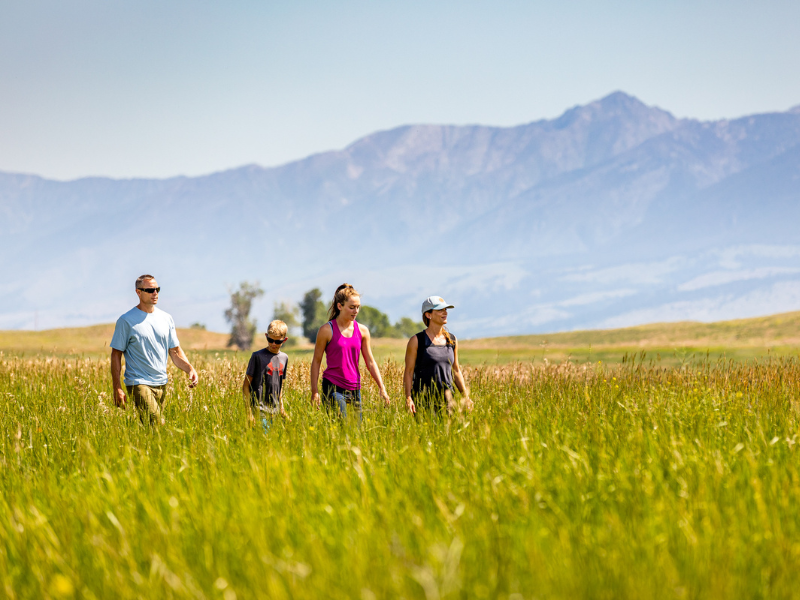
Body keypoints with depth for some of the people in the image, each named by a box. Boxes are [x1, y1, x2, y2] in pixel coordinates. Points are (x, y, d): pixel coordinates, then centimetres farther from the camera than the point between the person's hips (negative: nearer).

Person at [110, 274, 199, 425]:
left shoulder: (166, 319, 12)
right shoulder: (126, 321, -3)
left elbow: (175, 351, 16)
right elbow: (116, 355, -3)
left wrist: (190, 369, -3)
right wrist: (117, 389, -9)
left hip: (161, 384, 6)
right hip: (138, 383, -6)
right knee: (155, 424, -20)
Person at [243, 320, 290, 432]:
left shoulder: (284, 358, 11)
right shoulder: (258, 356, -6)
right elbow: (246, 386, -5)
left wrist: (281, 407, 16)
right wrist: (249, 411, -12)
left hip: (274, 410, 6)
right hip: (259, 409, -6)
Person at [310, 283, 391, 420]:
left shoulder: (362, 331, 7)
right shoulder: (327, 330, -5)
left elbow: (370, 362, 11)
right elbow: (316, 361, 0)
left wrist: (382, 388, 4)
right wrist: (314, 392, -3)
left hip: (354, 388, 5)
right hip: (333, 387, -5)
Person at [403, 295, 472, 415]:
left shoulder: (452, 340, 13)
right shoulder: (417, 341, -1)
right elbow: (408, 372, -2)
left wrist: (466, 397, 14)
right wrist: (408, 399, -13)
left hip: (447, 399, 4)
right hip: (423, 400, -4)